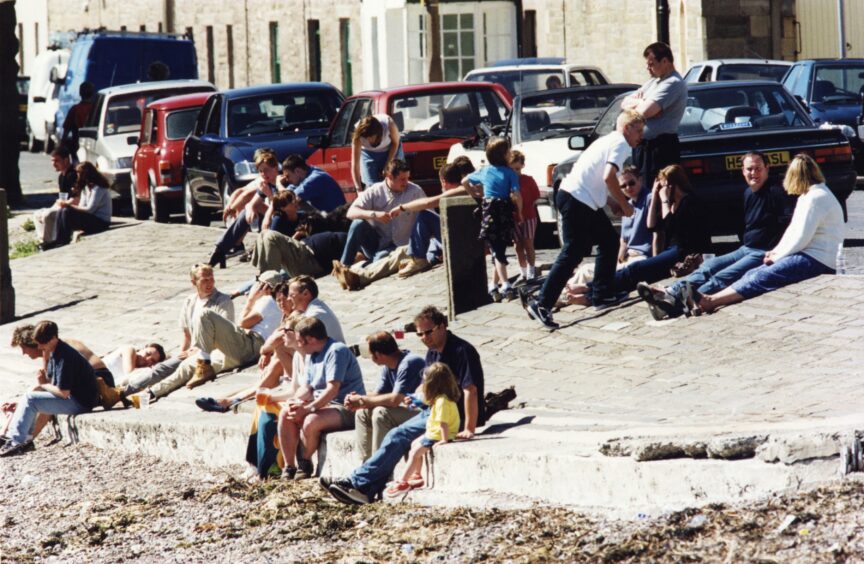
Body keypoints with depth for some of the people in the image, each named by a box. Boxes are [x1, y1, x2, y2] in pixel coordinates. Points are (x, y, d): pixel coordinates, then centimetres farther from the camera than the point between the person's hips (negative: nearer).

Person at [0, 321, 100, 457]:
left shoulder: (64, 357, -23)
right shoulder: (54, 353, 8)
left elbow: (63, 392, -25)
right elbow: (54, 382, 15)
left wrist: (44, 385, -8)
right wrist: (43, 381, -7)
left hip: (81, 402, -10)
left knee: (30, 399, -15)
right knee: (29, 397, 13)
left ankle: (16, 443, -10)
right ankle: (26, 439, 9)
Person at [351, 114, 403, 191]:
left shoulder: (388, 124, -35)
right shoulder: (358, 136, -34)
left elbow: (395, 143, -13)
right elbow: (355, 165, -32)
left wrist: (387, 166, -14)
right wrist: (359, 190, -36)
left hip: (391, 152, 0)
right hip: (369, 154, 0)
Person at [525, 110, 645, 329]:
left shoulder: (610, 141, 24)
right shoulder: (620, 144, -6)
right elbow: (609, 177, -20)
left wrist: (618, 204, 14)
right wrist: (625, 205, -9)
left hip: (586, 201, 10)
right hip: (577, 200, -10)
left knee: (609, 241, 17)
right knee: (573, 253, -13)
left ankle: (601, 295, 20)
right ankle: (542, 304, -18)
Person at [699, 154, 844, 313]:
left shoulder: (816, 197, -12)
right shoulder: (809, 195, 23)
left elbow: (802, 237, -16)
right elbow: (793, 230, 23)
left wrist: (777, 257, -6)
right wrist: (776, 251, 9)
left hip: (818, 262, -10)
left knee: (764, 277, -25)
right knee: (753, 275, -8)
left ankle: (712, 301, -40)